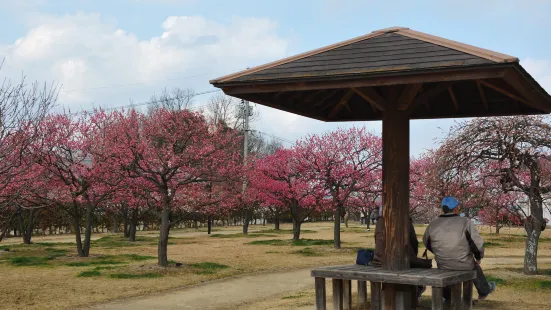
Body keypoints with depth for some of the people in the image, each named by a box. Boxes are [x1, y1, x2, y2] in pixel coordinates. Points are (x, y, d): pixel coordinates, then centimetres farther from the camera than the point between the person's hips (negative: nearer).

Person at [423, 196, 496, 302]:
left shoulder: (432, 225, -8)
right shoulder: (465, 222, -16)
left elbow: (427, 243, 9)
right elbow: (478, 243, -14)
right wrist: (479, 257, 7)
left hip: (443, 266, 2)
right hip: (464, 266, -1)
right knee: (475, 266, 33)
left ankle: (448, 297, 52)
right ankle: (484, 291, 58)